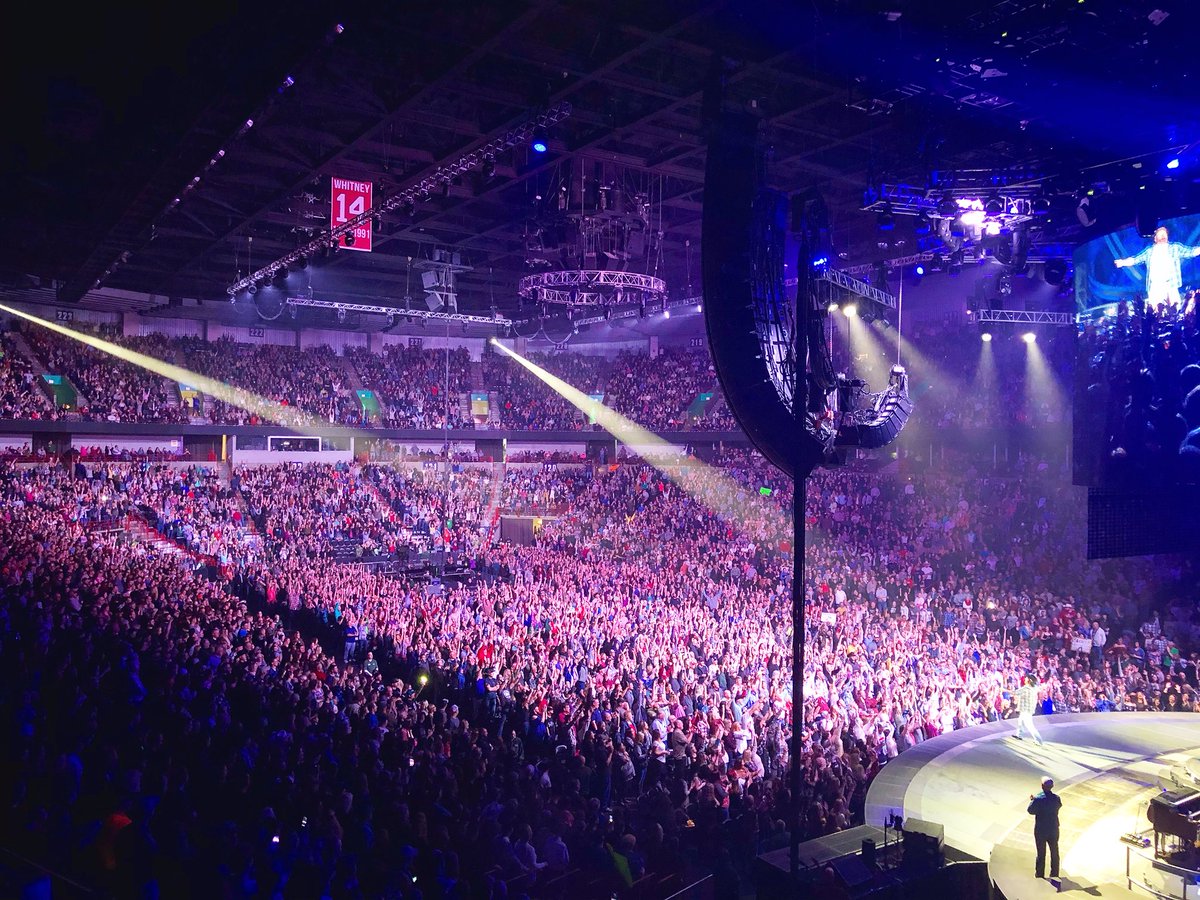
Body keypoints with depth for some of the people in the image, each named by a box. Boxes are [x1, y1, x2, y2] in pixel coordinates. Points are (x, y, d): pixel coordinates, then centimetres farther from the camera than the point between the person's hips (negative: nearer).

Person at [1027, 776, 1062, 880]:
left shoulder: (1038, 799, -24)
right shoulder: (1057, 798, -12)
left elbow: (1030, 811, -14)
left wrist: (1032, 800, 2)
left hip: (1040, 831, -3)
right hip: (1053, 830, 3)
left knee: (1041, 853, 11)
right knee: (1054, 852, 19)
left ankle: (1039, 874, 21)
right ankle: (1054, 874, 30)